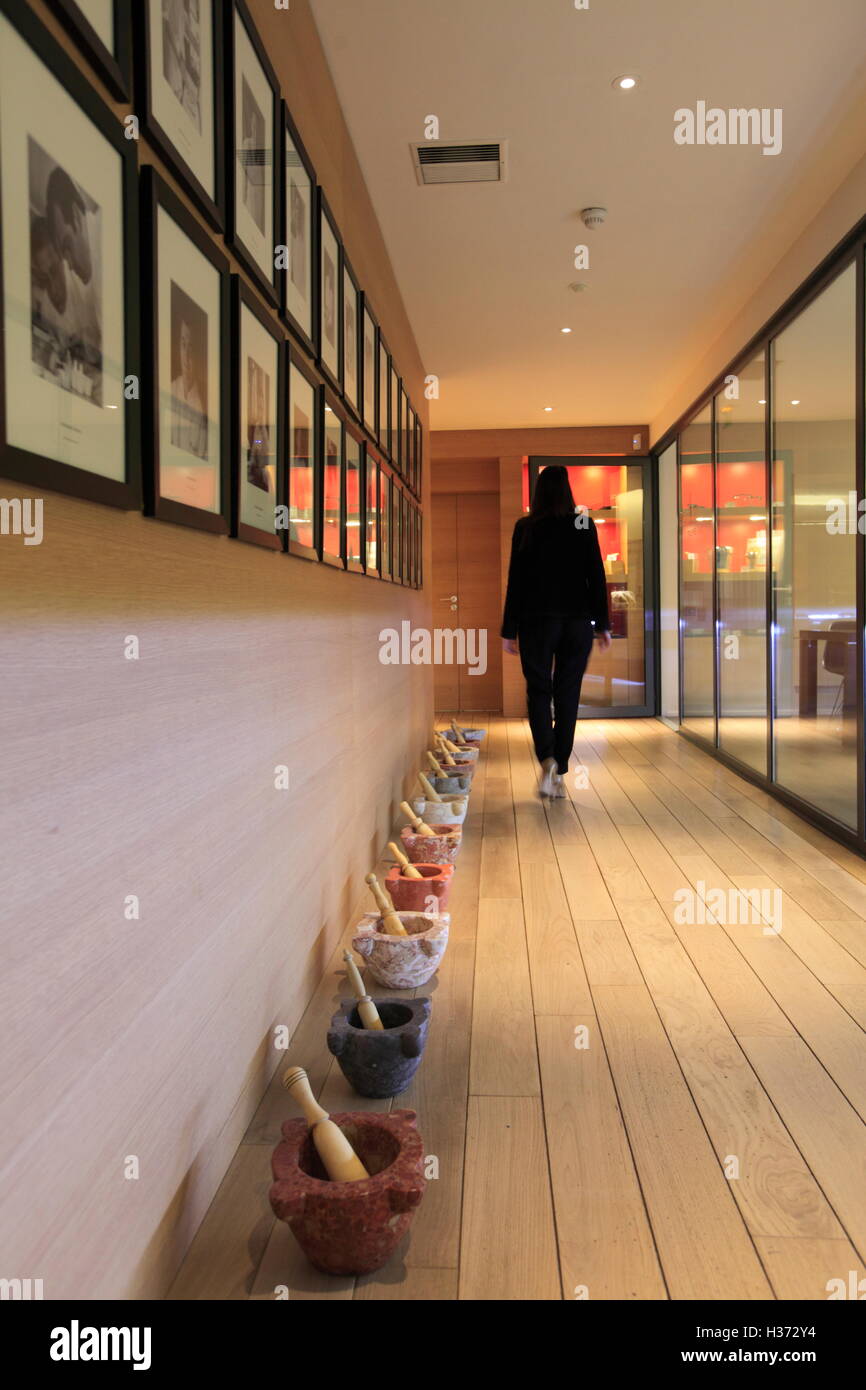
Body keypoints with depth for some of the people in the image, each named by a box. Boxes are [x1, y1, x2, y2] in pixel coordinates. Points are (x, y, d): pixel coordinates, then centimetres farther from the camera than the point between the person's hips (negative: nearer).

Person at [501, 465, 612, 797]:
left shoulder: (525, 528, -3)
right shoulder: (585, 525, 1)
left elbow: (515, 580, -3)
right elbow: (597, 577, 1)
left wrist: (509, 630, 2)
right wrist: (602, 625, 7)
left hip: (536, 620, -1)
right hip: (577, 621, 1)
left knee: (538, 691, 8)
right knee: (568, 694, 8)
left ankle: (547, 758, -14)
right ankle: (560, 773, 10)